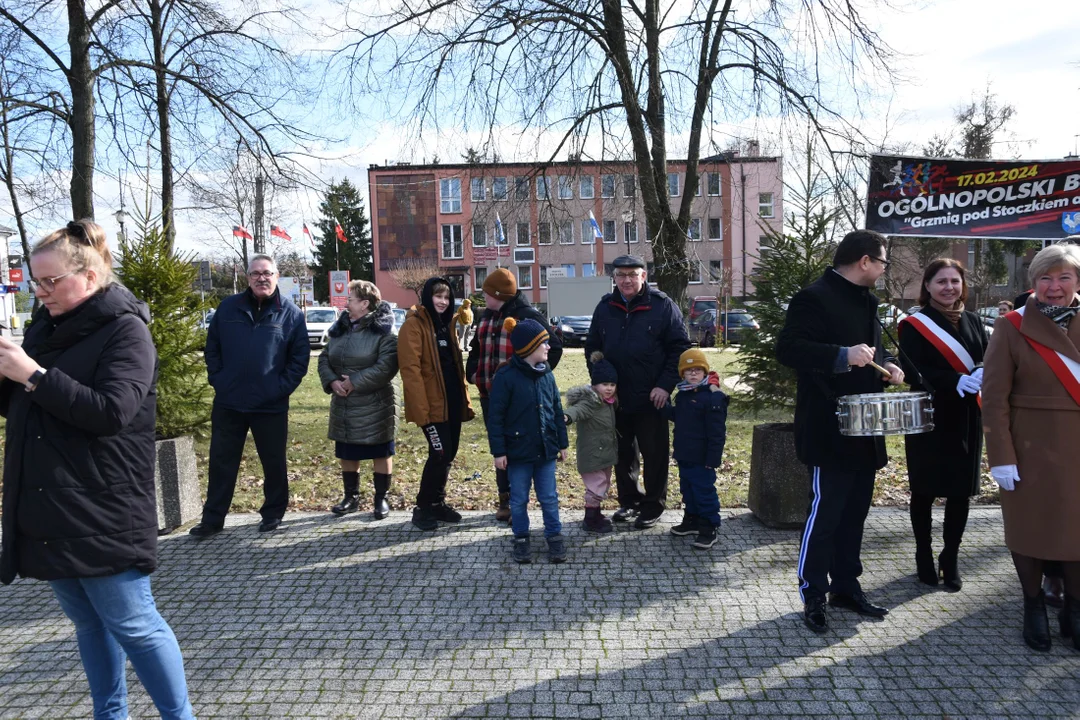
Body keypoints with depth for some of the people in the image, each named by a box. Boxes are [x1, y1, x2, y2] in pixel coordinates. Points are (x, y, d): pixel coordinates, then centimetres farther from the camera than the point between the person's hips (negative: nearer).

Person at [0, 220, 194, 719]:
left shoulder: (126, 330, -11)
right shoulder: (45, 326, 10)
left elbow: (112, 411, -22)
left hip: (101, 515, -7)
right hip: (48, 512, 7)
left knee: (133, 625, 0)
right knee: (88, 623, 18)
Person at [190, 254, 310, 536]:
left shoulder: (291, 313, -3)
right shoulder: (228, 307, 4)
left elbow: (300, 357, -2)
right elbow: (212, 347, 9)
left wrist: (283, 387, -10)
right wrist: (217, 380, 0)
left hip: (271, 406, -2)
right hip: (228, 403, 2)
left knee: (273, 463, 10)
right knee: (221, 463, 10)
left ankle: (273, 513, 25)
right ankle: (212, 518, 22)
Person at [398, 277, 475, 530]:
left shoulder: (447, 323, 15)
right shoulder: (414, 325, -11)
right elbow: (410, 370, -17)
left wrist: (465, 399, 14)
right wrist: (421, 408, -22)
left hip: (452, 401, 8)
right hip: (432, 404, -8)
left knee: (449, 453, 11)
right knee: (440, 453, -8)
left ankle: (438, 503, 26)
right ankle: (423, 508, 7)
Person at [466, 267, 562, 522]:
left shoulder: (528, 316, -12)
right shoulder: (487, 316, 11)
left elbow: (554, 348, -12)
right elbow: (476, 348, 24)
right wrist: (473, 373, 10)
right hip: (490, 395, 7)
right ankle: (505, 499, 26)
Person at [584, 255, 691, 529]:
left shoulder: (663, 306, -6)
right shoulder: (605, 307, 6)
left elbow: (680, 348, -6)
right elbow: (592, 347, 14)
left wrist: (666, 385, -13)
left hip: (651, 399, -4)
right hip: (616, 398, 4)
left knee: (654, 454, 6)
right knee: (623, 453, 15)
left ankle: (653, 506, 20)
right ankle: (628, 501, 30)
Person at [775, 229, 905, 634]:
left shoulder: (866, 300, 16)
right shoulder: (815, 298, -13)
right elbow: (788, 348, -22)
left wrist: (884, 364, 7)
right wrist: (843, 355, -30)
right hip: (828, 430, -9)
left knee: (855, 510, 15)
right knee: (825, 511, -3)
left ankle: (846, 586, 28)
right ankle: (813, 595, 10)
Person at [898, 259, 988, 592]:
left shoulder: (973, 322, 10)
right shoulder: (914, 325, -4)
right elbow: (914, 373, -13)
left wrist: (983, 375, -17)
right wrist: (956, 382, -26)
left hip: (966, 418, 4)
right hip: (928, 418, -4)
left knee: (961, 492, 6)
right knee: (924, 491, 6)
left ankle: (950, 560, 21)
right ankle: (924, 558, 20)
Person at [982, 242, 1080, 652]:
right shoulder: (1012, 327, -5)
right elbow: (994, 398, -7)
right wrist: (1001, 457, -11)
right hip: (1030, 449, -3)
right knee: (1029, 526, 8)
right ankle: (1034, 608, 26)